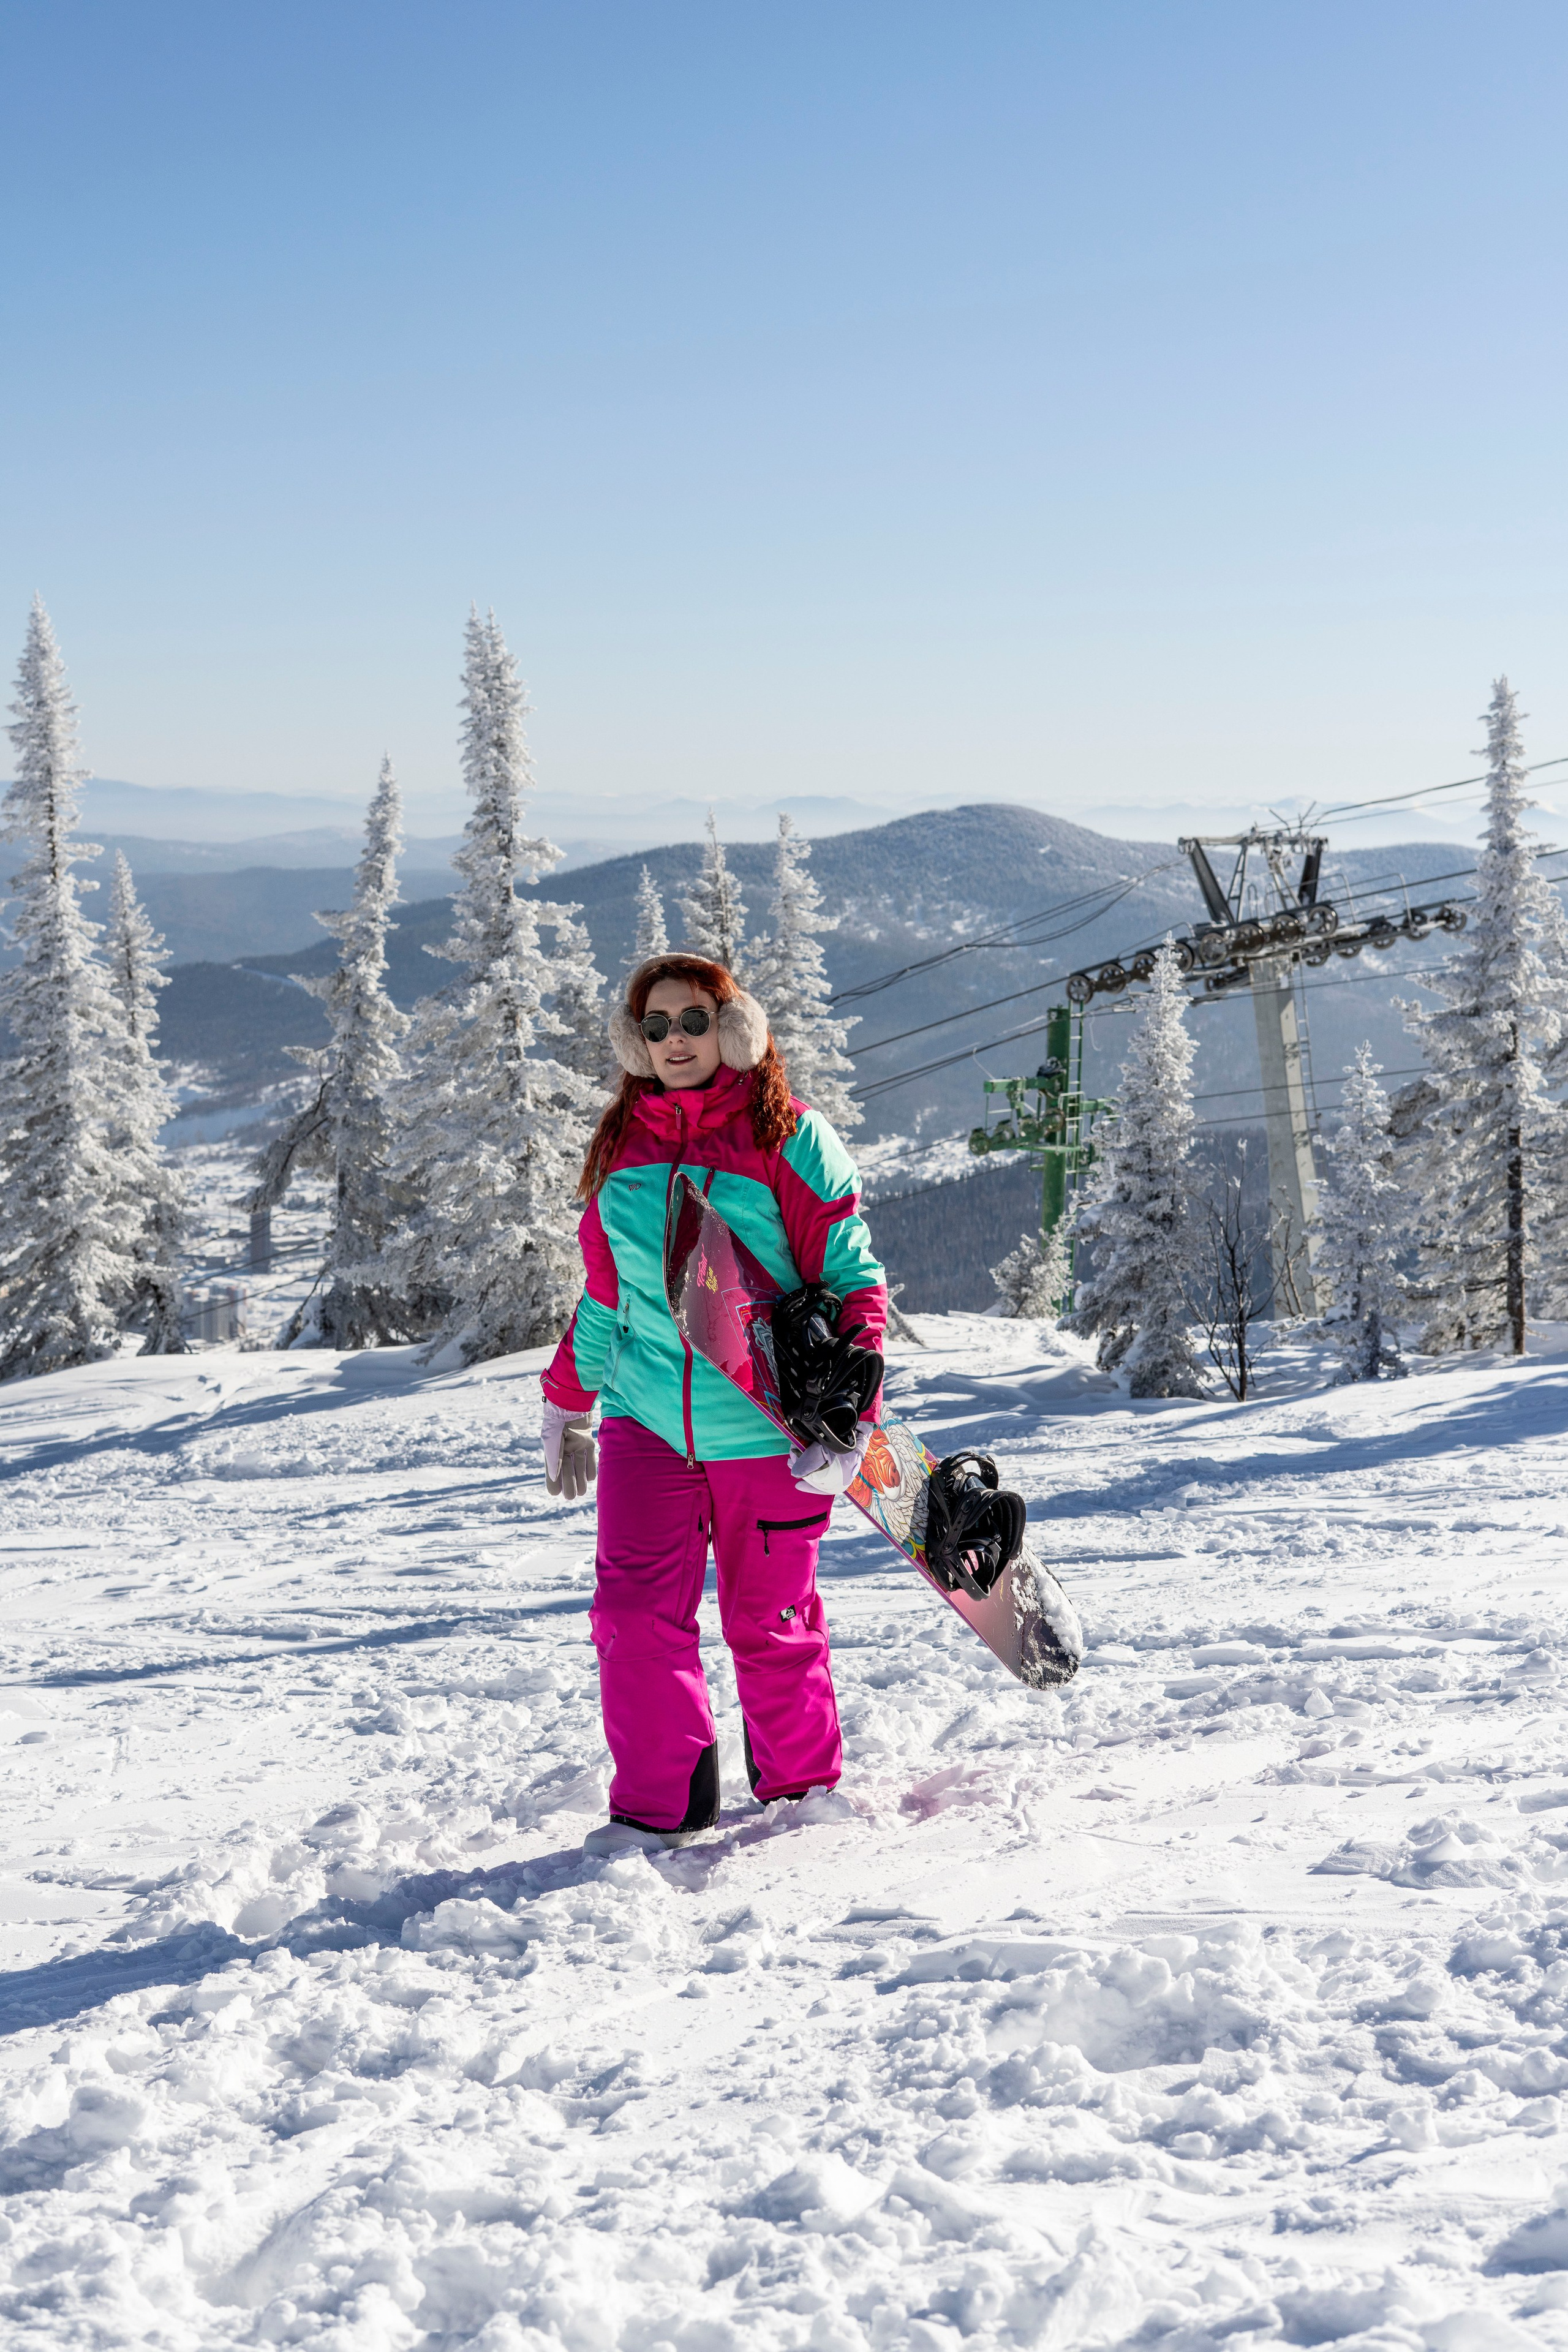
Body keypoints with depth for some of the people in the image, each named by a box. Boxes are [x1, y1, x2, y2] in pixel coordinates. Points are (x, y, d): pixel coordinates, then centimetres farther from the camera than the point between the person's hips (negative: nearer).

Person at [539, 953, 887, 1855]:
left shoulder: (790, 1140, -5)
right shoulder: (623, 1147, 9)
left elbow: (853, 1281, -7)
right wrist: (567, 1406, 23)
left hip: (765, 1432, -3)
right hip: (648, 1425, 4)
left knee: (769, 1625, 7)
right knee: (636, 1610, -8)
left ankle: (804, 1796, 28)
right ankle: (659, 1807, 3)